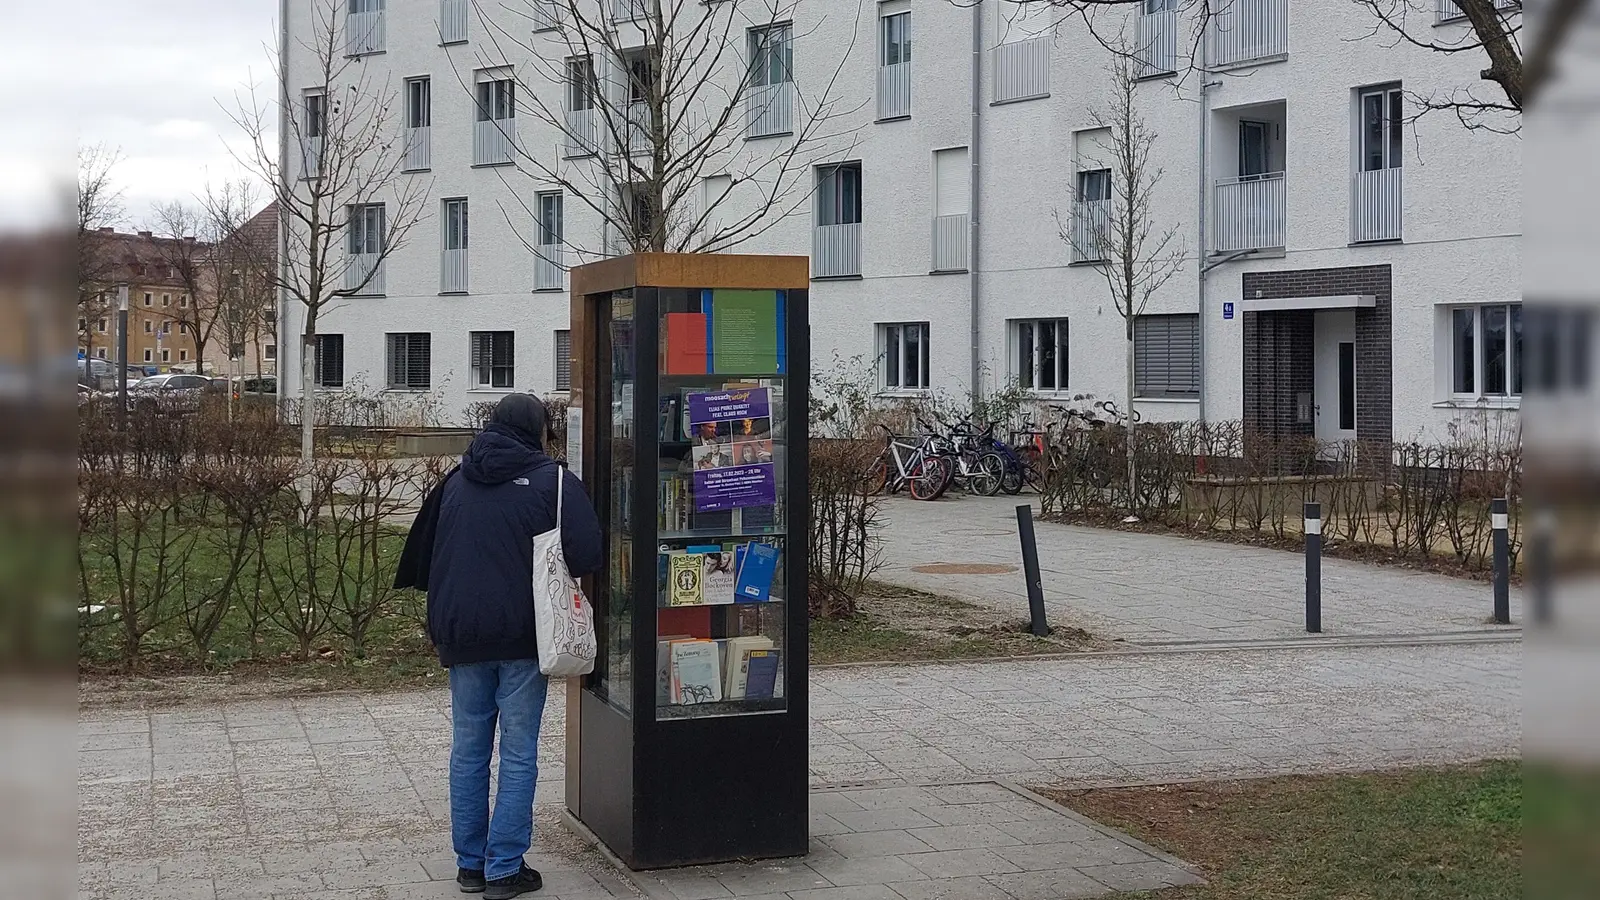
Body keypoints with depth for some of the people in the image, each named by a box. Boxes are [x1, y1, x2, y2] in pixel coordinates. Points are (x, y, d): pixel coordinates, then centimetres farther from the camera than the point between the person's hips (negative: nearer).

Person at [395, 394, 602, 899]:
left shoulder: (456, 482, 9)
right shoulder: (550, 479, -7)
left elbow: (422, 551, 17)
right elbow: (587, 555, -13)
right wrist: (555, 573, 7)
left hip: (461, 634, 5)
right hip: (523, 635, -4)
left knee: (468, 749, 12)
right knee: (518, 754, 2)